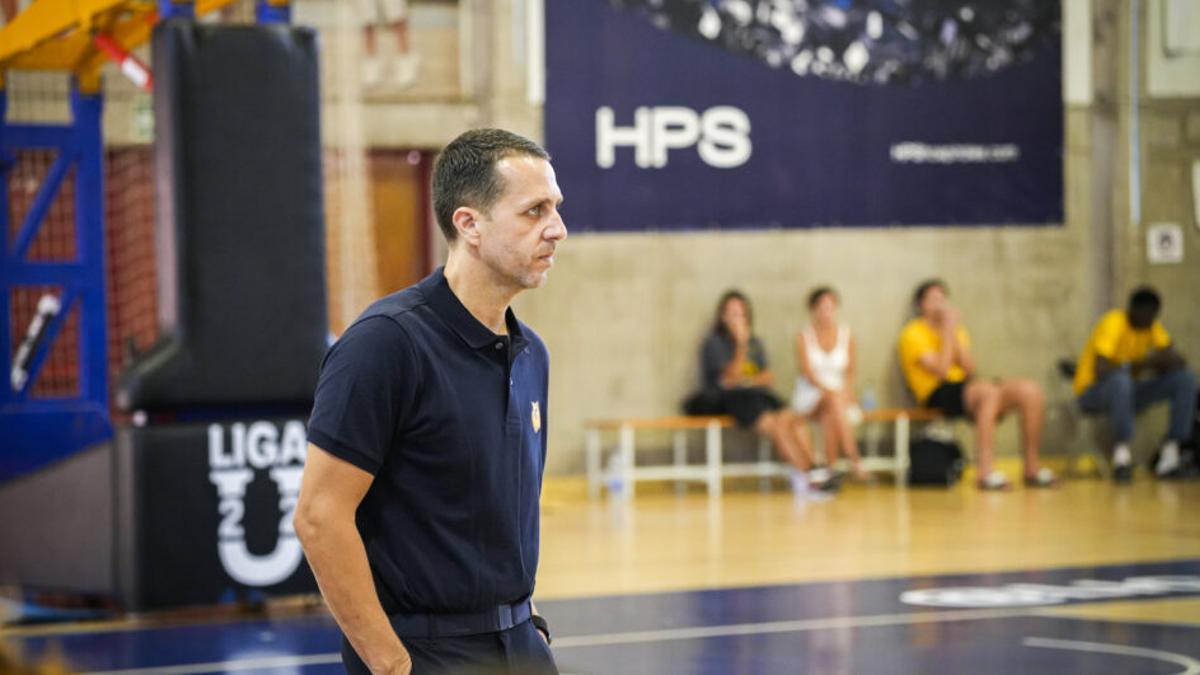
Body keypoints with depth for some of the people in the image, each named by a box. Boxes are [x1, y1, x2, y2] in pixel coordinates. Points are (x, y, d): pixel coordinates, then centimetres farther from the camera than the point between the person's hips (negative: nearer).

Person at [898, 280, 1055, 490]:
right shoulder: (913, 334, -2)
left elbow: (969, 369, 4)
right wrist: (949, 331, -12)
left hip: (965, 387, 7)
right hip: (938, 395, -7)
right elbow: (941, 370, -15)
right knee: (989, 391, -38)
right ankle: (985, 472, -42)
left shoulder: (958, 330, 20)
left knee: (1030, 390, -13)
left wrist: (955, 332, -3)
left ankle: (1032, 468, -10)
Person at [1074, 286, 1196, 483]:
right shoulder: (1113, 323, -20)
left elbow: (1177, 360, -3)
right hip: (1092, 392, -7)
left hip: (1127, 392, 7)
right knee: (1121, 379, -42)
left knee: (1186, 378, -12)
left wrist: (1156, 362, -25)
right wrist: (1141, 364, -30)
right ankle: (1122, 450, -33)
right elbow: (1101, 370, -31)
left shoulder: (1152, 326, 2)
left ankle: (1172, 450, -19)